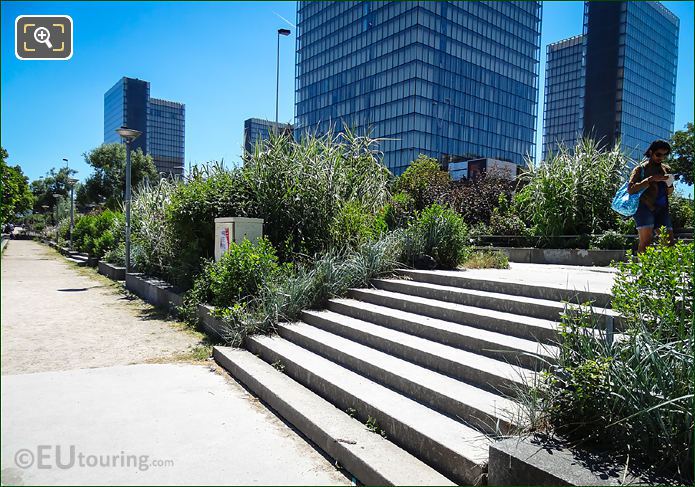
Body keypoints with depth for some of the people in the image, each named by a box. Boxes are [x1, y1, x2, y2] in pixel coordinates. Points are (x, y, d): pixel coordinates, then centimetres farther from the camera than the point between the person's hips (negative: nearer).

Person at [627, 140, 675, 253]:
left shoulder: (666, 169, 21)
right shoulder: (641, 168, 4)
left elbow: (668, 193, 27)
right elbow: (630, 189, -9)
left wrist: (670, 185, 4)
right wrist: (651, 179, -15)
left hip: (662, 208, 6)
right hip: (644, 207, -6)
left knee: (669, 243, -1)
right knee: (645, 242, -18)